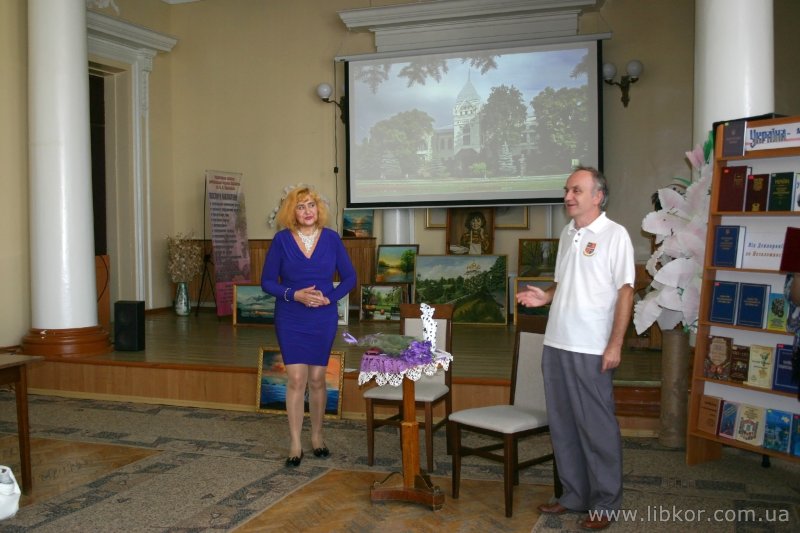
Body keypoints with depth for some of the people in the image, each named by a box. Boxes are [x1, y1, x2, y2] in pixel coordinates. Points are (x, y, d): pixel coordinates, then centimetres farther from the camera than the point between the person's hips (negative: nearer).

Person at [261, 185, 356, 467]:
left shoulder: (331, 238, -1)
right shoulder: (282, 240, -5)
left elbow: (349, 277, 4)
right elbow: (267, 281, -2)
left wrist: (330, 297, -12)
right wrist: (294, 295, -17)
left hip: (323, 319, 1)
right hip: (291, 320, -1)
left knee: (317, 379, 9)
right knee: (296, 379, -5)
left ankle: (317, 436, 26)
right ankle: (295, 444, 4)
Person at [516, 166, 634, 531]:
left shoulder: (614, 235, -8)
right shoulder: (568, 234, 13)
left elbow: (625, 291, -10)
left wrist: (615, 344, -15)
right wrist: (545, 296, 3)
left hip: (591, 350, -7)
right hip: (556, 344, 7)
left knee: (597, 428, 2)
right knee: (563, 425, 14)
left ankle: (605, 503, 16)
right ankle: (575, 494, 27)